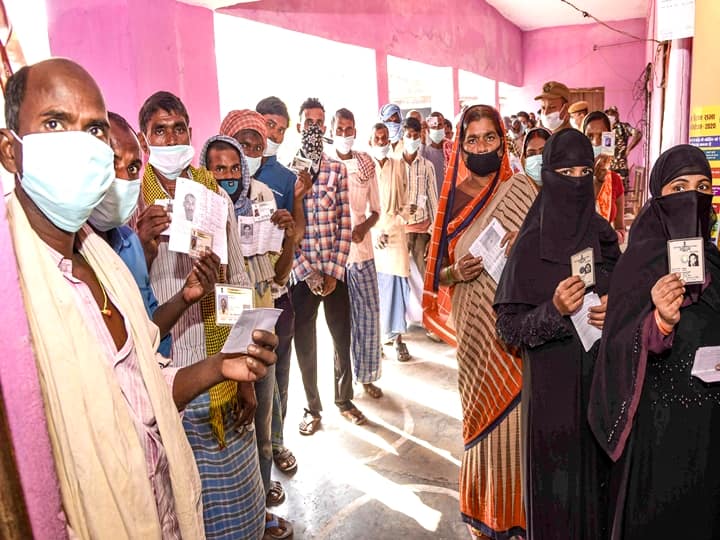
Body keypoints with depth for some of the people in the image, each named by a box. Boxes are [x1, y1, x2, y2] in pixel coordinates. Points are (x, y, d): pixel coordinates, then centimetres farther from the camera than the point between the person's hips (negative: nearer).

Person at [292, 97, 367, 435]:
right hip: (301, 273, -1)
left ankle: (344, 400, 33)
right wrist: (306, 271, -11)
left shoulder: (338, 170, 3)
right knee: (305, 344, 9)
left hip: (335, 271, 1)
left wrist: (333, 271, -7)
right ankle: (312, 407, 28)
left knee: (342, 338, 12)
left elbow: (346, 225, 0)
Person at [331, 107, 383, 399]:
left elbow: (375, 210, 9)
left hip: (362, 249, 3)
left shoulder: (366, 164, 6)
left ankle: (367, 374, 24)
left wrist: (363, 227, -12)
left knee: (368, 314, 7)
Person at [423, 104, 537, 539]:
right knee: (480, 414, 13)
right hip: (474, 323, 2)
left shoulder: (520, 190, -2)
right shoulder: (454, 197, 5)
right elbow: (438, 271, 9)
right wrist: (456, 272, -12)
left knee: (512, 413, 4)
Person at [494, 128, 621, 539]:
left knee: (599, 474, 16)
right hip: (553, 387, -4)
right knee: (557, 483, 7)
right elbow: (508, 326, -11)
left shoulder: (604, 237, 3)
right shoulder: (531, 245, -10)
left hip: (602, 381, 5)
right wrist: (554, 311, -27)